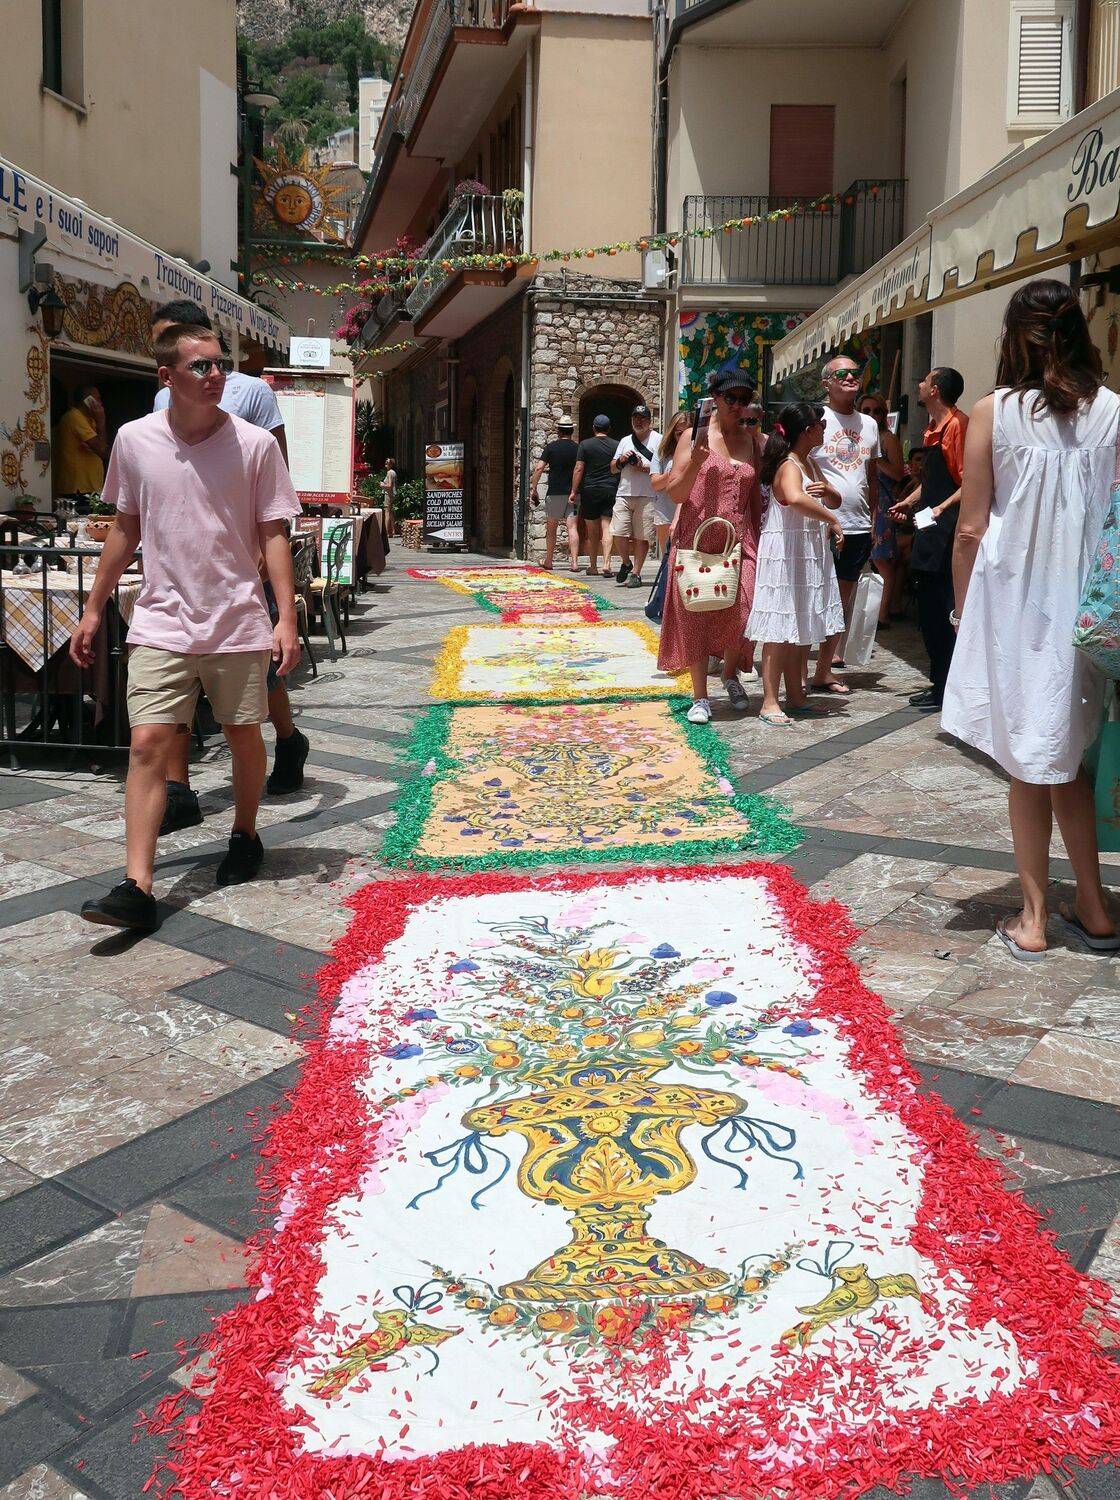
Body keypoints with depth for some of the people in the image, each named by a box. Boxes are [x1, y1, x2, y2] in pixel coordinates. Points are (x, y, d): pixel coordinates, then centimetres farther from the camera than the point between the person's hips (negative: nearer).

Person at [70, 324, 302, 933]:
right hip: (161, 624, 1)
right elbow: (125, 530, 12)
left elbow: (273, 535, -3)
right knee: (147, 745, -8)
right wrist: (93, 610, 13)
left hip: (237, 624, -1)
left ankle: (244, 836, 37)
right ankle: (137, 889, -9)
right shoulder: (134, 441, 2)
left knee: (244, 737, 11)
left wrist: (286, 618, -12)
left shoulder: (255, 445, -4)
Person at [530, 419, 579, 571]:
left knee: (551, 528, 12)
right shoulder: (577, 448, 2)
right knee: (572, 527, -3)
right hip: (572, 493, 1)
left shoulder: (550, 447, -2)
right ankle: (575, 562, -13)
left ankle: (548, 561, 20)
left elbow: (539, 468, -9)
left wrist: (533, 488, -3)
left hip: (554, 493, -1)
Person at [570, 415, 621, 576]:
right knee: (607, 528, -3)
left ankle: (593, 566, 17)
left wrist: (574, 492, -2)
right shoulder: (616, 445, 2)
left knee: (592, 533, 9)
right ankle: (606, 564, -18)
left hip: (590, 490, 0)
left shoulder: (585, 445, -2)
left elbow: (579, 469, -5)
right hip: (611, 490, 0)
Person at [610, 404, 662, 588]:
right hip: (624, 494, 4)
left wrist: (645, 468, -13)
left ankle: (636, 573, 7)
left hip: (647, 496, -4)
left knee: (641, 537, -3)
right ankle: (626, 563, 19)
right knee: (618, 533, -6)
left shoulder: (658, 440, 6)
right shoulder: (625, 441, 21)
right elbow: (613, 469, 22)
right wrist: (621, 460, 2)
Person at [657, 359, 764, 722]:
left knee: (743, 610, -11)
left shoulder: (752, 442, 11)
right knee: (696, 614, 0)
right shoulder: (695, 437, 0)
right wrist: (696, 462, -19)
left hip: (740, 541, 2)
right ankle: (700, 697, 10)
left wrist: (757, 542, 10)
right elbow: (674, 493, -3)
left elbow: (756, 498, 15)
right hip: (698, 539, -2)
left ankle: (730, 673, 19)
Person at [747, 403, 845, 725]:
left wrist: (827, 491, -3)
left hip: (810, 556, 10)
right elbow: (795, 498, -38)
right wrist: (832, 519, -28)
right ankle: (770, 702, -5)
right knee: (780, 631, -8)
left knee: (802, 629, 13)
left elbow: (836, 502, 20)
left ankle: (796, 697, 21)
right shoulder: (789, 465, -15)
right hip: (785, 555, -10)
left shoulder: (809, 464, 16)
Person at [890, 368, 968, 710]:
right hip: (929, 529, 10)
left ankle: (947, 688, -1)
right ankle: (938, 683, 20)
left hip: (946, 529, -10)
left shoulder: (957, 425, -12)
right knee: (928, 610, 12)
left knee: (938, 611, -8)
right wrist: (909, 501, 16)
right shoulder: (933, 428, 18)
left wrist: (942, 508, -28)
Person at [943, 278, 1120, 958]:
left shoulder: (995, 411, -7)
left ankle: (1034, 918, 15)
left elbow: (971, 530, -7)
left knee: (1028, 763, 8)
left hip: (1013, 602, -2)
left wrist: (964, 610, 5)